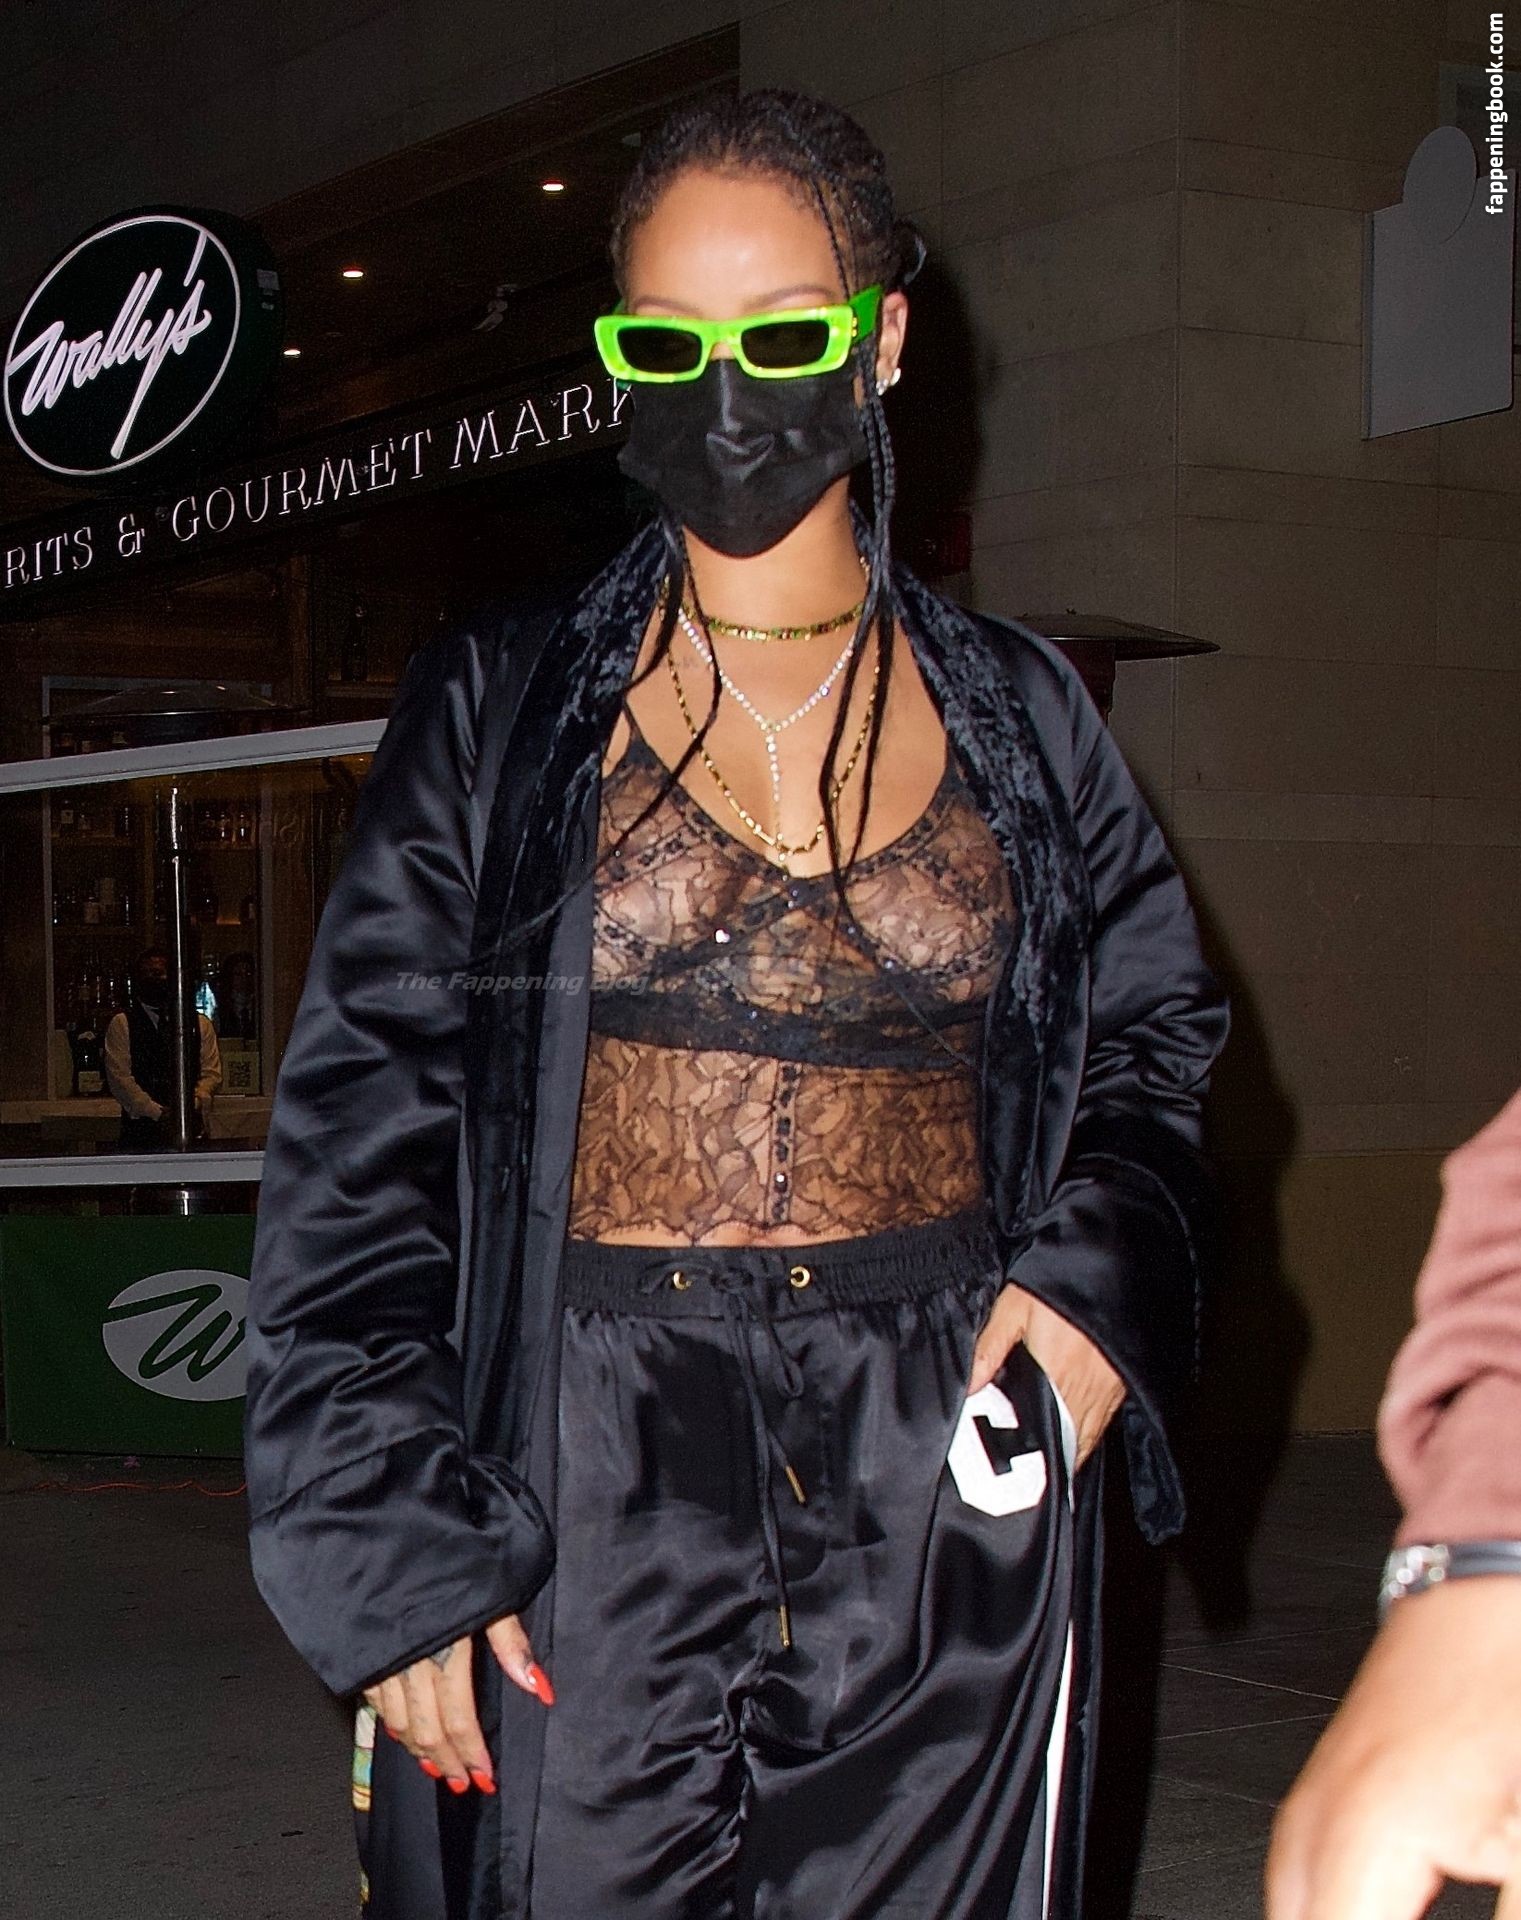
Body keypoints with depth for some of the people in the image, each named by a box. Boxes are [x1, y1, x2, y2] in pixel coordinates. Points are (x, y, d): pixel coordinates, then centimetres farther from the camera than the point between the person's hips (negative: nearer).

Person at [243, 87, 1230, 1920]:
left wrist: (1102, 1271, -3)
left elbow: (1154, 1031, 19)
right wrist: (392, 1549, -8)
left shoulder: (1019, 718, 8)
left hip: (938, 1494, 2)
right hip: (589, 1492, -1)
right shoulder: (499, 708, 3)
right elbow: (356, 1134, 0)